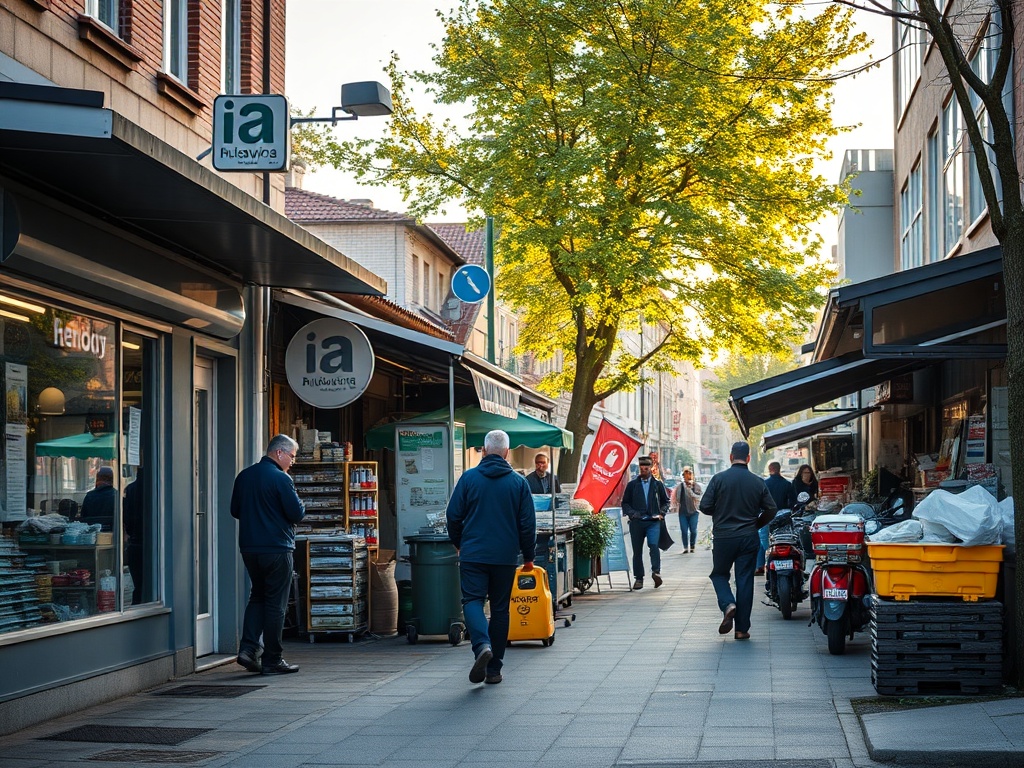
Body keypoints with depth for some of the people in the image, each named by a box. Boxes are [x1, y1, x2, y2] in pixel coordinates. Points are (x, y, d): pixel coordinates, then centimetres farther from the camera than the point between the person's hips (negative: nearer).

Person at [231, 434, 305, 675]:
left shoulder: (244, 476, 8)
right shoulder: (281, 479, -14)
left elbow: (235, 511, 15)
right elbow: (297, 513, -14)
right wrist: (300, 505, 6)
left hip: (249, 547, 7)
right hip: (277, 549, -7)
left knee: (257, 596, 17)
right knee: (275, 603, 1)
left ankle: (248, 648, 3)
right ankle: (272, 660, 4)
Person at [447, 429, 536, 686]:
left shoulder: (469, 478, -3)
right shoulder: (518, 482, 0)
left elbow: (453, 515, 1)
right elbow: (528, 523, 2)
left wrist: (458, 543, 19)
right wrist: (528, 556, 13)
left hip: (473, 552, -1)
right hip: (505, 556, 2)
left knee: (472, 600, 0)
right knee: (500, 608, 9)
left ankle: (482, 645, -28)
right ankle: (494, 668, 11)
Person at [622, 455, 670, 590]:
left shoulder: (658, 484, 10)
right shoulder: (632, 484, 8)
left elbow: (665, 501, 18)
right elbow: (625, 503, 11)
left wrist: (661, 513, 2)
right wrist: (631, 513, -7)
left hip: (653, 521, -1)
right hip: (636, 522, 1)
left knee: (653, 545, -23)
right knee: (637, 550, 3)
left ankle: (656, 572, -24)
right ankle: (638, 578, 10)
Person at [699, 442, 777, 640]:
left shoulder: (719, 479, -7)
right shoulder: (758, 482, 0)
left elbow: (705, 506, -8)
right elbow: (771, 510, 2)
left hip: (723, 537, -1)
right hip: (748, 538, 2)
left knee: (719, 574, 17)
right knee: (745, 580, 6)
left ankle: (728, 604, -12)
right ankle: (742, 628, 5)